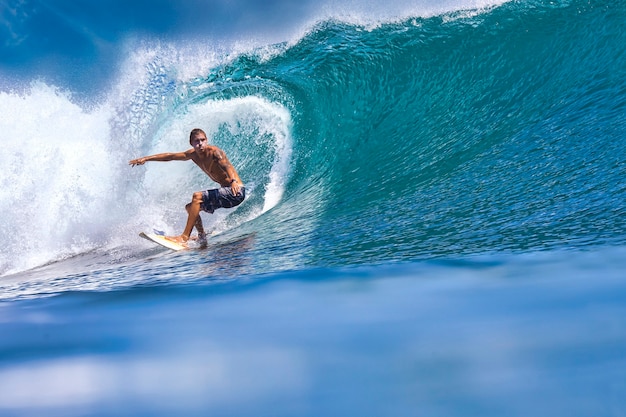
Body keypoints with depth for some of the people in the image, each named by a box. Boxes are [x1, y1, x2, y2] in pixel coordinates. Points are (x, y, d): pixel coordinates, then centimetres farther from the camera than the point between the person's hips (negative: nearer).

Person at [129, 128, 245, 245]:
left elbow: (227, 165, -37)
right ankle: (202, 237, 14)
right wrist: (146, 158, 16)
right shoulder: (193, 154, 6)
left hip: (236, 191, -9)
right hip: (226, 192, 9)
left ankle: (184, 237, -19)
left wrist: (233, 181, -56)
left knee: (197, 196, -21)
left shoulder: (215, 152, -17)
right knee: (190, 207, 14)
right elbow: (170, 156, 17)